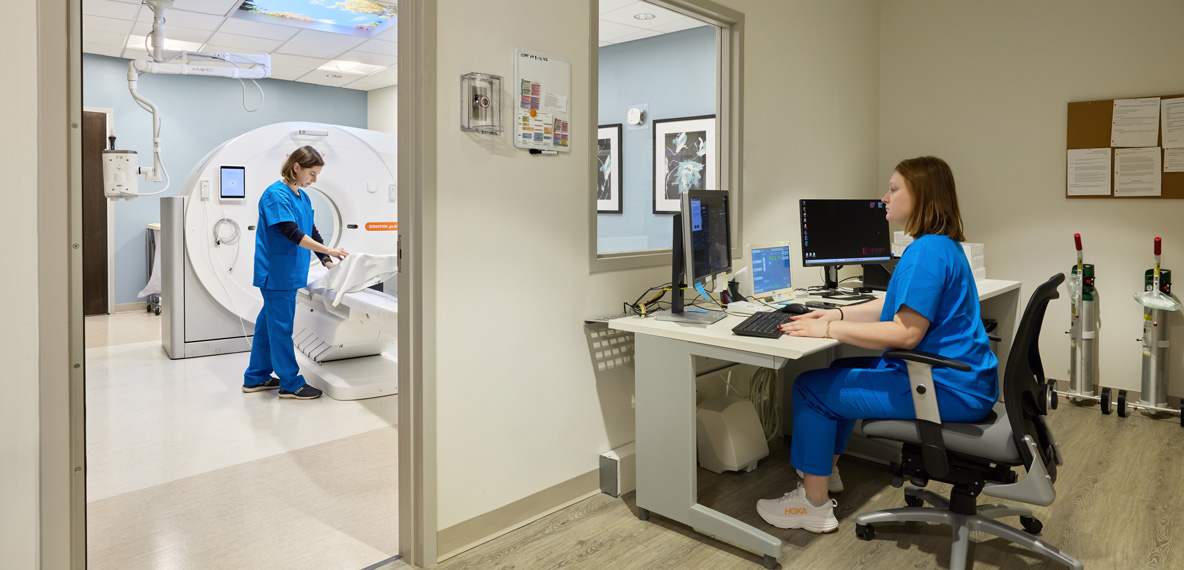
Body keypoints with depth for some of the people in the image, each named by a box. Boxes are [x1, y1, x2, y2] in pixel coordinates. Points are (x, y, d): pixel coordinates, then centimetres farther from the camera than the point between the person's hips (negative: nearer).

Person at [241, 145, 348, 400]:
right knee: (280, 326, -1)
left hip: (287, 273, 9)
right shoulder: (276, 195, -16)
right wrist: (327, 250, -26)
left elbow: (311, 232, 15)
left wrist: (327, 261, 7)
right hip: (277, 272, -9)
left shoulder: (303, 197, 12)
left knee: (268, 323, 16)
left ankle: (256, 378, 28)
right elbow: (291, 232, -24)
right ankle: (290, 383, 7)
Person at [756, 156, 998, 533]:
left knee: (811, 388, -8)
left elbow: (905, 332, -28)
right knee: (843, 371, 23)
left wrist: (827, 330, -23)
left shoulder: (927, 251, -22)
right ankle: (826, 470, 35)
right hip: (957, 377, 11)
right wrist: (838, 314, 8)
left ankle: (814, 505, 4)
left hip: (947, 390, -11)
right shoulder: (942, 246, 14)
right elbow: (901, 306, 18)